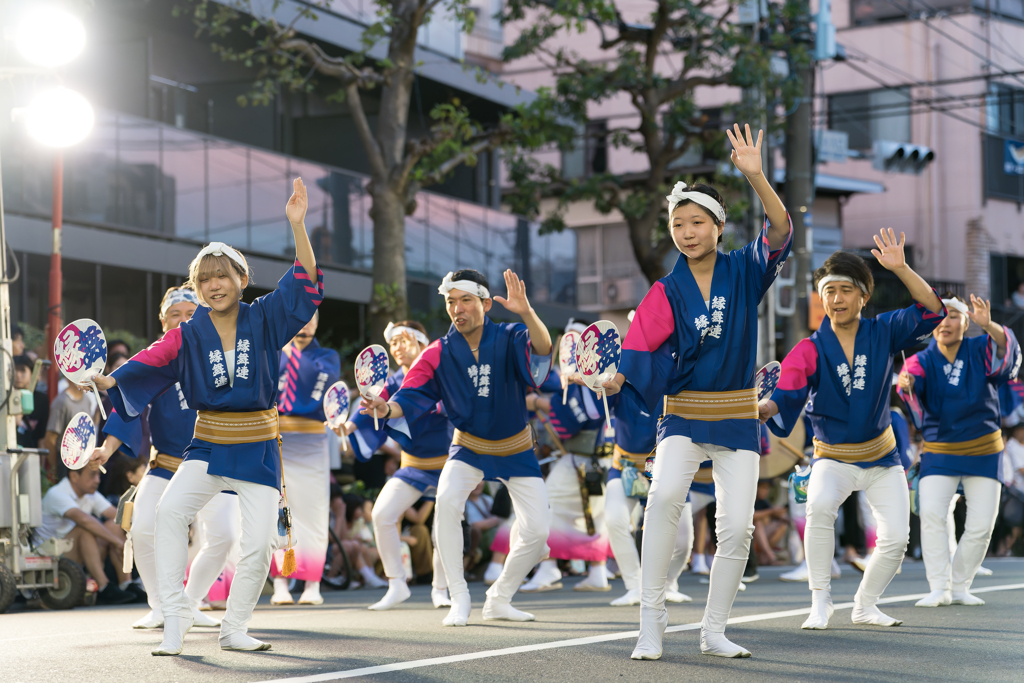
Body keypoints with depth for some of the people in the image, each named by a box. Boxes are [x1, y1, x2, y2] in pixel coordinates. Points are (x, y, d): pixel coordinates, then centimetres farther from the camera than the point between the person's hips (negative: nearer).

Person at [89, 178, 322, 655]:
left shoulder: (264, 319, -2)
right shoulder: (188, 335, 0)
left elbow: (304, 280, -11)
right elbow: (150, 362, -11)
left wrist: (297, 224, -23)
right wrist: (106, 380, -28)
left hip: (258, 448, 0)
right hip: (209, 443, 0)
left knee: (260, 542, -7)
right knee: (171, 508, -25)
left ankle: (234, 628, 14)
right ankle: (175, 616, -16)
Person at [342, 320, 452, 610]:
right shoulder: (393, 383, 0)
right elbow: (375, 409, -10)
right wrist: (349, 425, -30)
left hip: (447, 463, -3)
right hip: (413, 465, 3)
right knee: (382, 514, -14)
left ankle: (440, 589, 15)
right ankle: (397, 584, -1)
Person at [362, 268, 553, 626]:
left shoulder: (510, 339, -18)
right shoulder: (439, 353, -13)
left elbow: (542, 349, -39)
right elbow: (410, 399, -17)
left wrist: (527, 313, -59)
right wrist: (387, 409, -41)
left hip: (516, 450, 0)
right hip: (468, 446, 0)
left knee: (537, 531, -7)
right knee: (447, 498, -29)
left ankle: (499, 600, 19)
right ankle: (459, 600, -16)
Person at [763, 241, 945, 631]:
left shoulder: (882, 333, -6)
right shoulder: (809, 351, -12)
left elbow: (931, 310, -17)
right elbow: (784, 403, -21)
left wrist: (900, 268, -30)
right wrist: (758, 409, -43)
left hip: (882, 458, 3)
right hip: (833, 459, -3)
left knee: (896, 538, -6)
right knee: (819, 505, -33)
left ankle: (865, 605, 22)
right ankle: (820, 601, -19)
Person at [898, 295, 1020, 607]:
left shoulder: (981, 350, -8)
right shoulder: (923, 360, -7)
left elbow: (1005, 348, -30)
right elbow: (915, 378, -28)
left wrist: (989, 326, -52)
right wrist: (906, 383, -54)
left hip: (984, 451, 1)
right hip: (939, 451, -1)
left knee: (982, 524, -1)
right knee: (931, 513, -19)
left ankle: (960, 587, 15)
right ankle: (939, 588, -13)